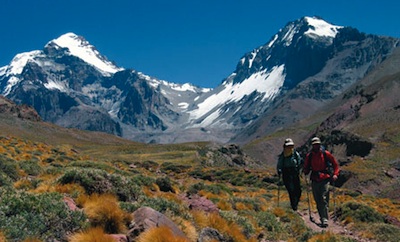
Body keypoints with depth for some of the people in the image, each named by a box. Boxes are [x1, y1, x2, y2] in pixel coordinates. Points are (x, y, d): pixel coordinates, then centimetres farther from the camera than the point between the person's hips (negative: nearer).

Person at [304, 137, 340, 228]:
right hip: (314, 181, 3)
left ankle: (325, 219, -12)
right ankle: (322, 218, 18)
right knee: (318, 201, 7)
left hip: (325, 180, -3)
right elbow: (306, 167, 17)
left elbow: (335, 164, 8)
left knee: (324, 200, -12)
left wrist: (335, 174, -2)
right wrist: (306, 171, -4)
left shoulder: (326, 154, -1)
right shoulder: (309, 156, 6)